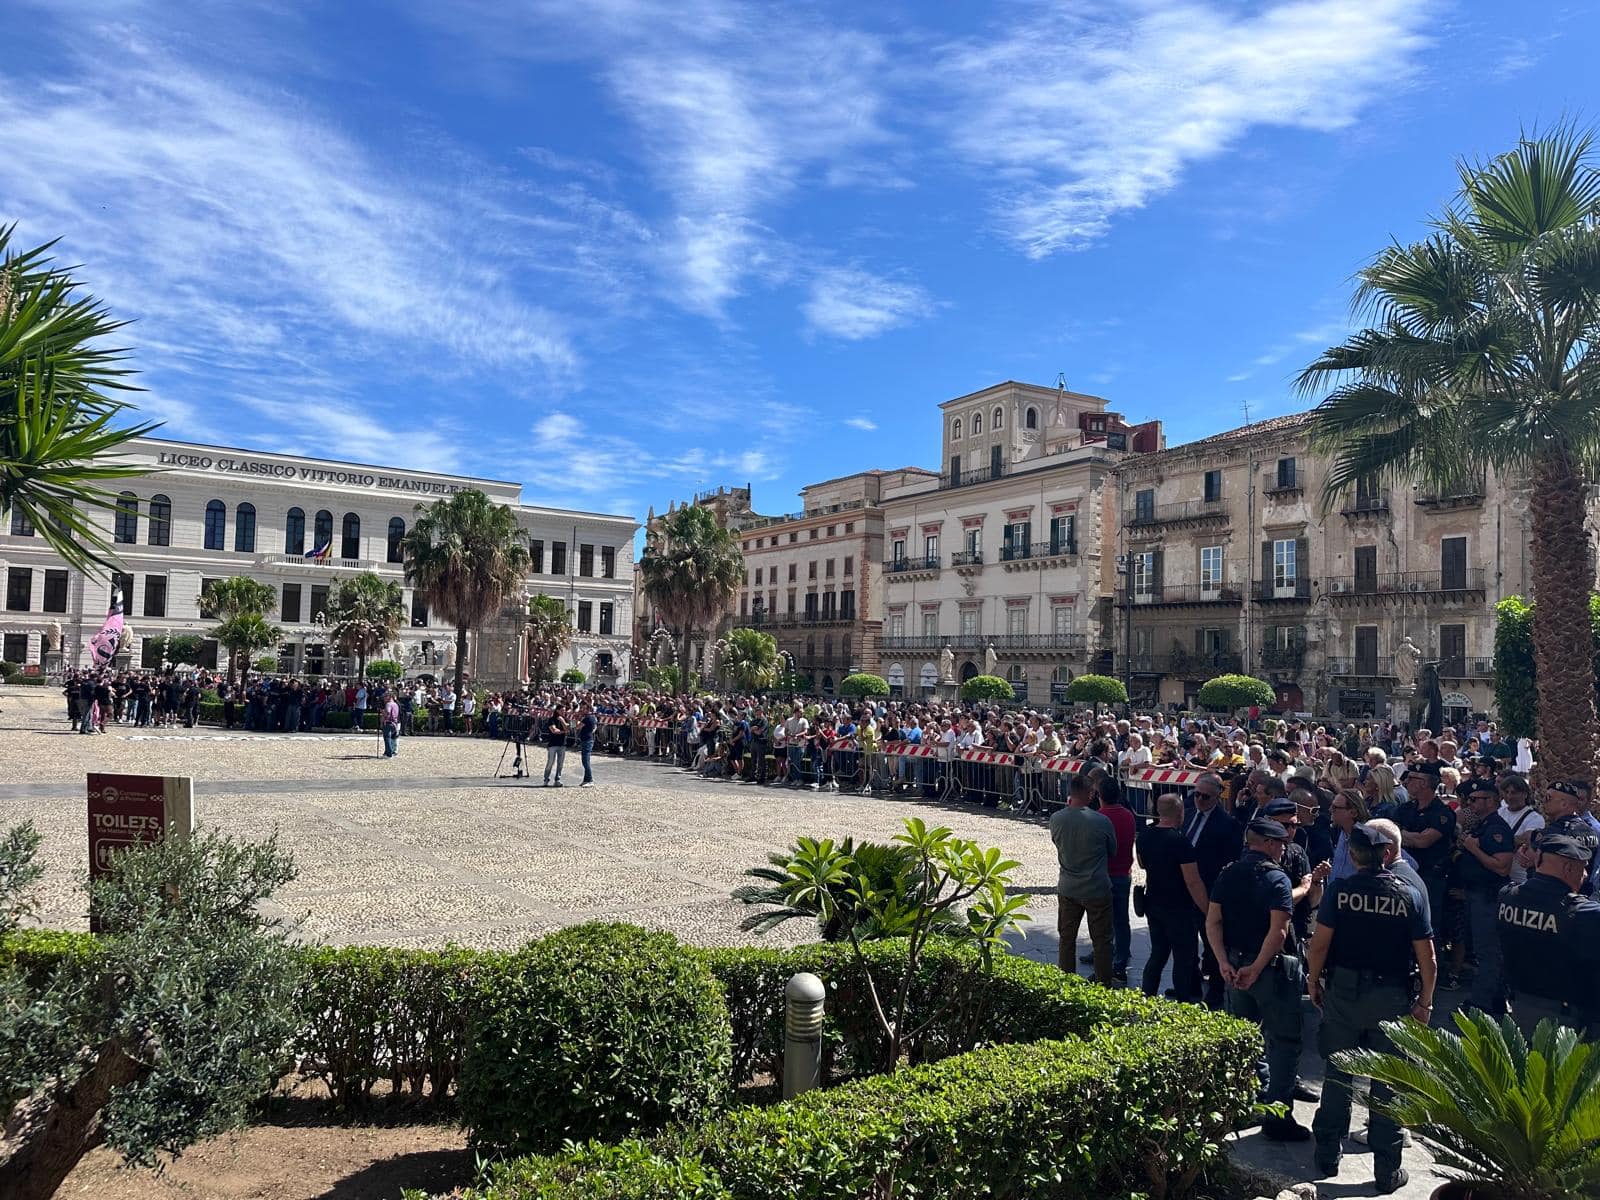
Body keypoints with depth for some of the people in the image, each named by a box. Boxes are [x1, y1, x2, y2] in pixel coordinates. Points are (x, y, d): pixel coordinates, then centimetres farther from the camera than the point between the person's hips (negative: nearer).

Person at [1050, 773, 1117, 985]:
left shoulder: (1056, 819, -12)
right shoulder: (1101, 822, -18)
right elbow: (1113, 851, -1)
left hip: (1067, 889, 3)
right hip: (1097, 889, -3)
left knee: (1067, 938, 16)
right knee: (1101, 940, 10)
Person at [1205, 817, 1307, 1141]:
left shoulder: (1227, 875, 5)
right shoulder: (1277, 878, -13)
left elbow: (1212, 922, -1)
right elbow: (1278, 930, -23)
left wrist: (1224, 963, -7)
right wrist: (1257, 968, -19)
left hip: (1235, 965, 6)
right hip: (1272, 968, -6)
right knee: (1284, 1041, 3)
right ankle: (1278, 1118, 3)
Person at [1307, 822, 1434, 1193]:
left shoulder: (1339, 889, -10)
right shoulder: (1409, 895, -7)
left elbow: (1320, 943, -11)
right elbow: (1426, 957, -5)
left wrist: (1313, 981, 3)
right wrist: (1424, 1002, 6)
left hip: (1343, 992, 0)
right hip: (1391, 997, 0)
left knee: (1338, 1075, 13)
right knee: (1388, 1082, 10)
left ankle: (1328, 1156, 24)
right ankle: (1387, 1171, 18)